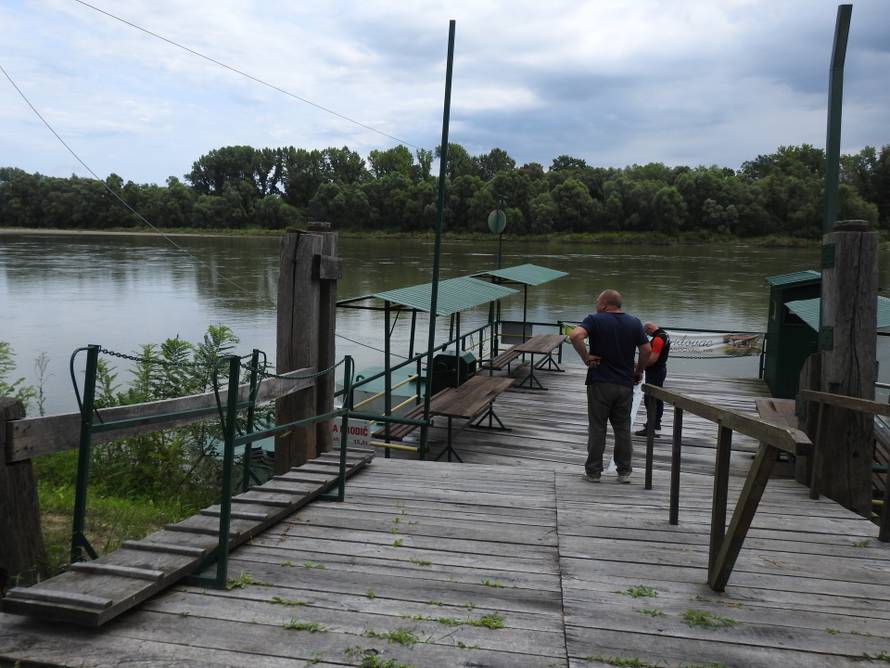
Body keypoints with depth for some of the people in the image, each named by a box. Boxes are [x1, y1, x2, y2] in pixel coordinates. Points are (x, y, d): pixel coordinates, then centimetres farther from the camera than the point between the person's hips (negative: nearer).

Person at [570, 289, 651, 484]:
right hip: (625, 384, 3)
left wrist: (586, 357, -14)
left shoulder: (595, 320, -7)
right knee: (623, 429, 13)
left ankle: (593, 471, 11)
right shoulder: (634, 323, 5)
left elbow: (575, 335, -24)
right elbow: (646, 350, 4)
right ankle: (624, 472, 17)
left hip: (600, 383, -3)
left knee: (597, 428, 6)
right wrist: (638, 372, 16)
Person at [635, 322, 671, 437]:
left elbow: (653, 358, -26)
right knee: (658, 399, 17)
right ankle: (656, 424, 26)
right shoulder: (664, 335, 13)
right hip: (660, 370, 11)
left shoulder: (658, 339, -20)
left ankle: (650, 428, -8)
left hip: (654, 372, -11)